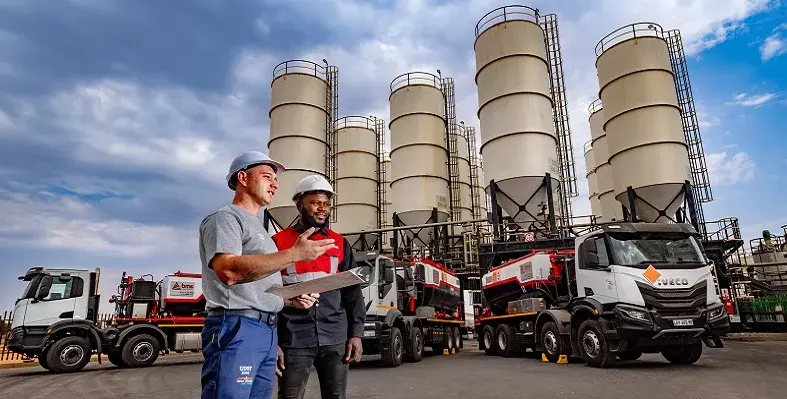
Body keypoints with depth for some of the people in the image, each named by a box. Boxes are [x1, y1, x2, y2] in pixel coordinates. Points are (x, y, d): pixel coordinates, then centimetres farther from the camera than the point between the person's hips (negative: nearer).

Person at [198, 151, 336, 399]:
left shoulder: (259, 229, 24)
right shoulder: (225, 218, -5)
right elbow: (228, 271, -24)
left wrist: (292, 300, 8)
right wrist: (295, 253, -24)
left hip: (268, 331, 9)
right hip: (237, 328, -9)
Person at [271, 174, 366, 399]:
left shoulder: (340, 244, 10)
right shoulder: (279, 243, 1)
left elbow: (352, 293, 10)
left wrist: (356, 334, 3)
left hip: (336, 339, 3)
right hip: (294, 340, -2)